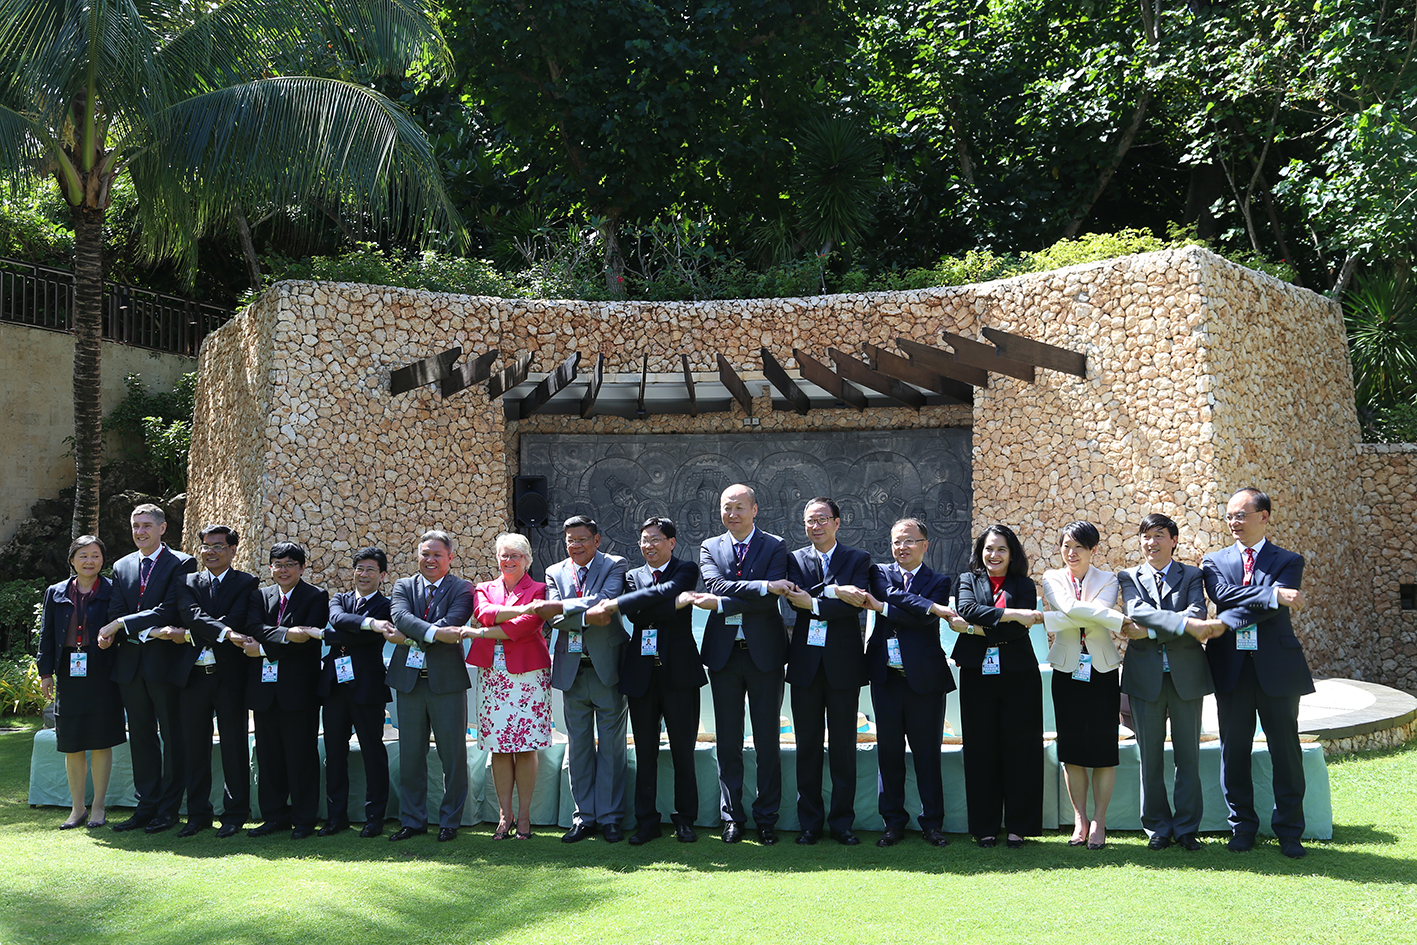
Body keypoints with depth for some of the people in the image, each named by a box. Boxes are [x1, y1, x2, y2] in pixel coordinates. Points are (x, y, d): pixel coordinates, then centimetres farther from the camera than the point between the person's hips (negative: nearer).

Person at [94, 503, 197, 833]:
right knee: (141, 738, 9)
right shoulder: (121, 567, 14)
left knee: (172, 738, 2)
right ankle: (146, 806, 16)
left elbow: (169, 611, -13)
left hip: (165, 661, -5)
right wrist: (149, 631, -14)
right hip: (131, 665, 5)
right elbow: (116, 614, 6)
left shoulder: (181, 564, -3)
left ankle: (168, 809, 8)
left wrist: (121, 625, -16)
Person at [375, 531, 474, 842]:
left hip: (446, 680, -3)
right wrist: (434, 632, -25)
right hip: (409, 680, 3)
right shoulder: (403, 586, 10)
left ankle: (449, 821, 12)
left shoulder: (461, 589, 2)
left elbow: (451, 624, -15)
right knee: (410, 755, 9)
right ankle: (412, 820, 19)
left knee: (453, 755, 1)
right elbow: (401, 616, -10)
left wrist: (408, 638, -14)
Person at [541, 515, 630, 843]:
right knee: (578, 745, 8)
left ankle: (610, 816, 10)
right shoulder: (555, 572, 9)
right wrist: (589, 614, -19)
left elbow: (607, 601, -19)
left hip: (607, 667, -3)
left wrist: (564, 606, -21)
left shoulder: (614, 566, -1)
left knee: (611, 745, 2)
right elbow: (554, 618, -4)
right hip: (572, 669, 3)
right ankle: (585, 816, 17)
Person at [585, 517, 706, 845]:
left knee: (683, 750, 2)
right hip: (641, 673, 3)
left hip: (678, 670, -3)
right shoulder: (633, 576, 14)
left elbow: (667, 591, -18)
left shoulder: (686, 570, 4)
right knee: (645, 752, 5)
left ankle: (685, 820, 13)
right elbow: (635, 615, -5)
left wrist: (615, 605, -21)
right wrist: (676, 603, -19)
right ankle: (646, 821, 13)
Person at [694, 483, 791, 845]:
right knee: (728, 740, 7)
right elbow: (716, 585, -11)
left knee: (768, 740, 3)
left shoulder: (775, 547, 1)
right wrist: (762, 585, -20)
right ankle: (732, 816, 16)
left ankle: (766, 818, 12)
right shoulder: (710, 548, 8)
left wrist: (720, 604, -17)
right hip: (723, 653, 2)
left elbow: (770, 600, -13)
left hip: (764, 653, -2)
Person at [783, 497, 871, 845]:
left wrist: (814, 603, -16)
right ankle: (810, 822, 14)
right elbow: (796, 599, -10)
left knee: (844, 745, 4)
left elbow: (855, 603, -12)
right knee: (808, 744, 6)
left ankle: (842, 821, 13)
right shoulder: (795, 559, 9)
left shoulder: (858, 560, 5)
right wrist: (835, 592, -19)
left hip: (843, 663, -1)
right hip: (806, 663, 1)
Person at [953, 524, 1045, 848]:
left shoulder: (1024, 586, 8)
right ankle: (985, 827, 11)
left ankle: (1019, 825, 10)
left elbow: (1019, 629, -7)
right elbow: (967, 609, -12)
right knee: (981, 750, 3)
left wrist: (979, 630, -12)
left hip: (1018, 676, 0)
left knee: (1019, 748, 1)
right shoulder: (968, 580, 10)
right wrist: (1011, 614, -17)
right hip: (977, 675, 1)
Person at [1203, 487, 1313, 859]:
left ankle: (1289, 831, 14)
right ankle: (1242, 827, 18)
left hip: (1277, 667, -2)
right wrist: (1273, 595, -21)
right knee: (1234, 751, 6)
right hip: (1231, 669, 2)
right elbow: (1223, 594, -11)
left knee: (1286, 751, 3)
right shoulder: (1214, 561, 11)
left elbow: (1275, 609, -12)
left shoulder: (1288, 561, 4)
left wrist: (1223, 622, -20)